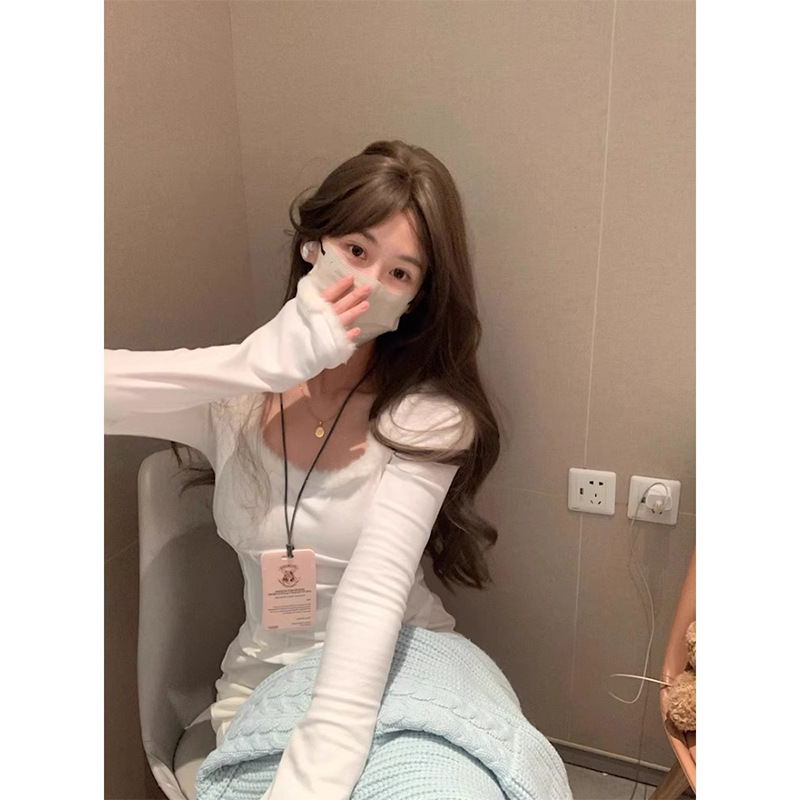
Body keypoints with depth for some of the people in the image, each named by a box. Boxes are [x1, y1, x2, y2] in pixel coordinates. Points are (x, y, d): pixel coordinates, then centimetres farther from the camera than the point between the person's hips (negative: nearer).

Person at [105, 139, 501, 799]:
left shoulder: (428, 420, -13)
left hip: (399, 674, 0)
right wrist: (266, 360, -28)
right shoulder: (233, 398, -7)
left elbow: (374, 595, -26)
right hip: (262, 679, 1)